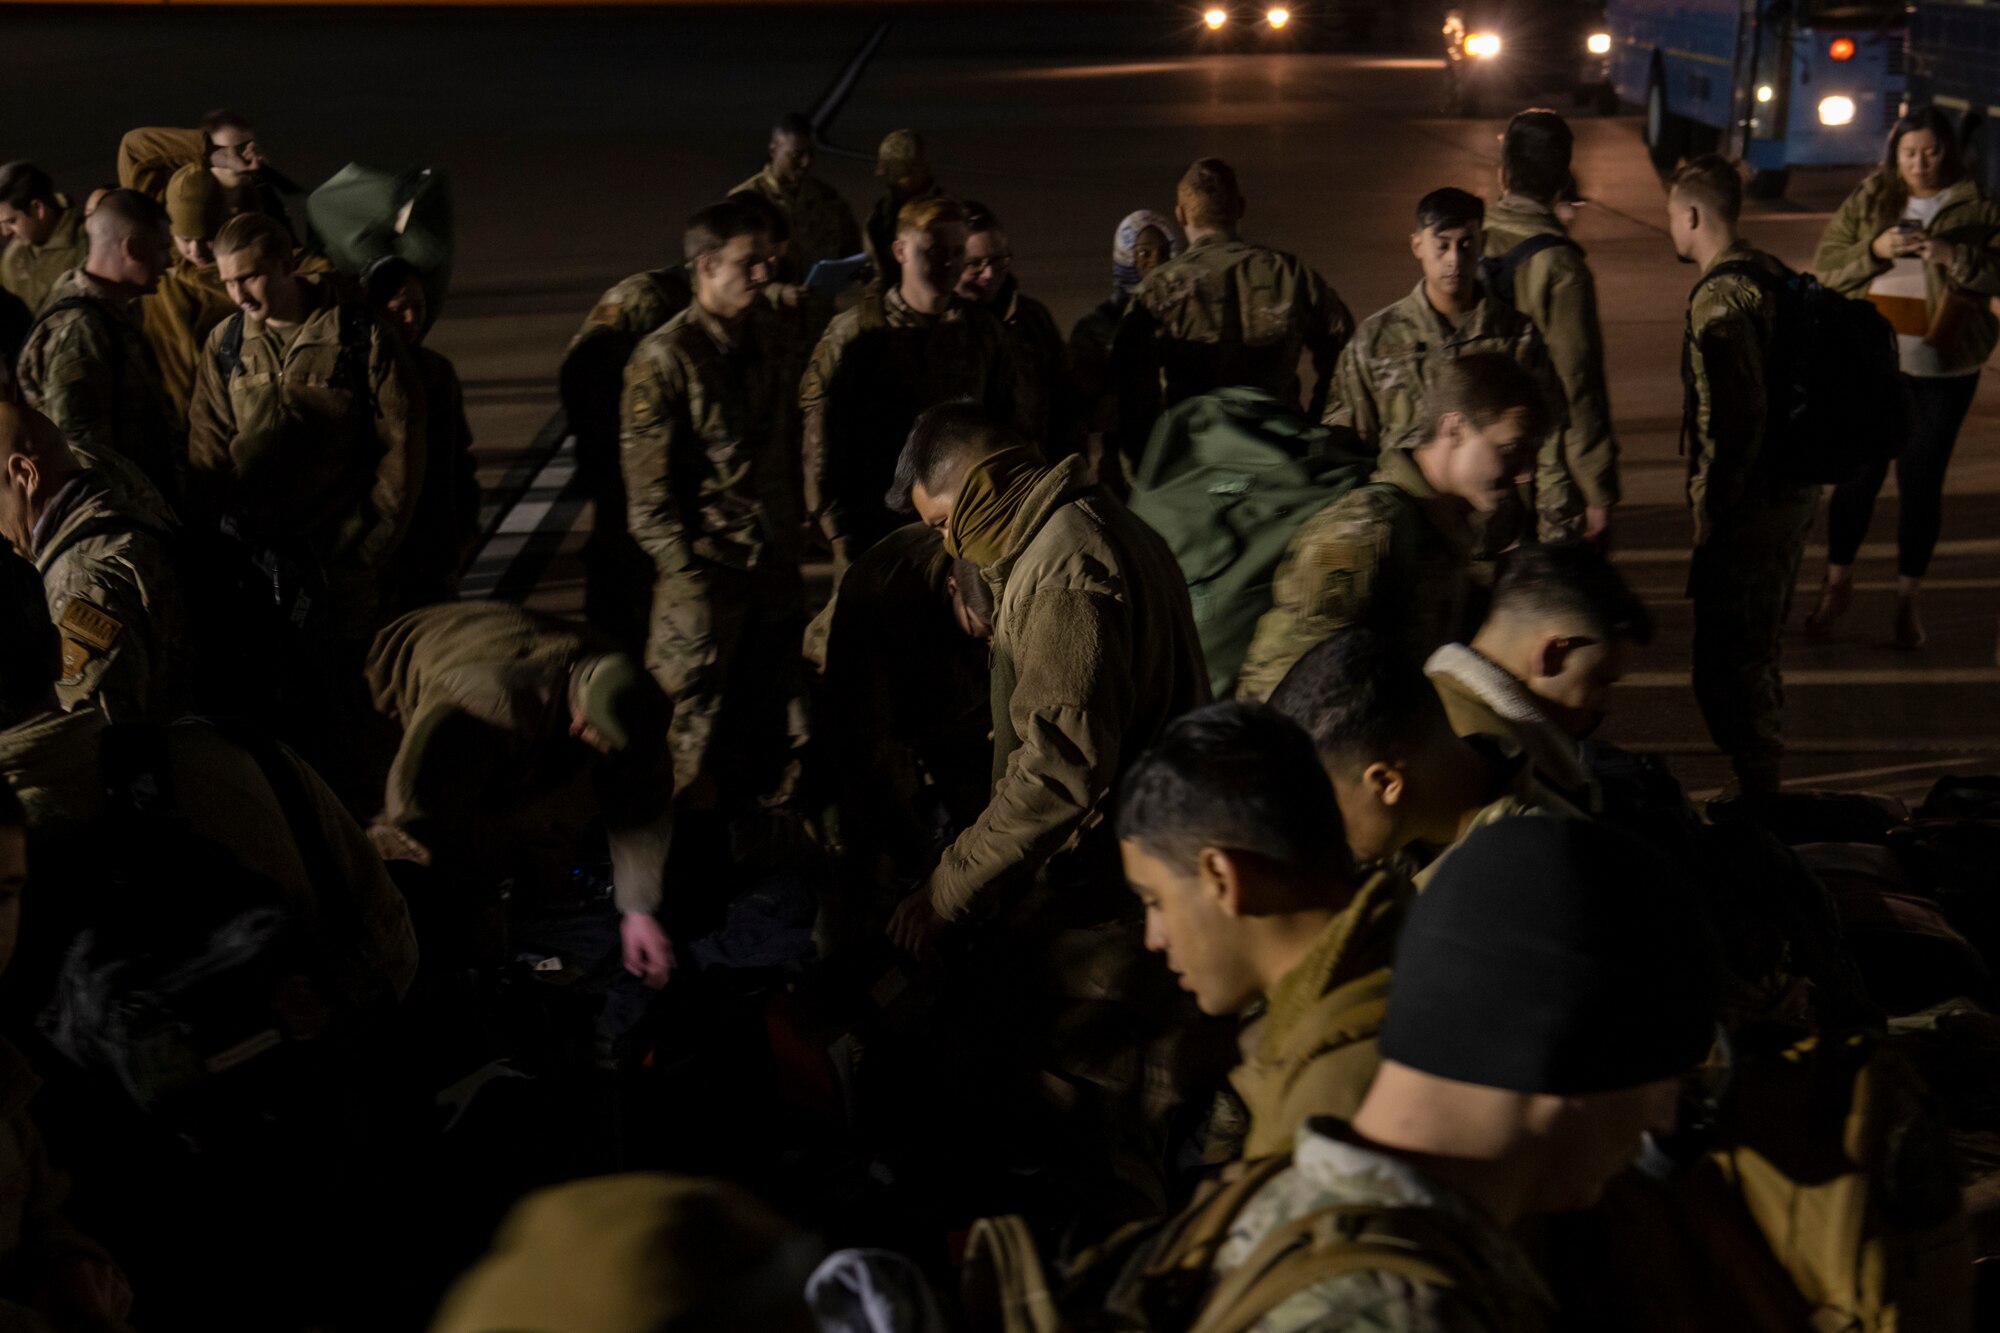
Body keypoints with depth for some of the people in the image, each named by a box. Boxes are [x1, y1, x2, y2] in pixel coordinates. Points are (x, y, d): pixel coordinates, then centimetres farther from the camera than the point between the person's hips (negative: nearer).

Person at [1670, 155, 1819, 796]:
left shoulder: (1721, 298, -19)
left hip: (1749, 503, -10)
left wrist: (1711, 514, -19)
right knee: (1758, 654, 21)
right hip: (1794, 490, 10)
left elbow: (1735, 415, -25)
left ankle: (1756, 797, 2)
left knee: (1726, 664, -3)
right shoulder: (1773, 274, 10)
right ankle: (1765, 791, 32)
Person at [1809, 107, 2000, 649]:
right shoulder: (1868, 200, 5)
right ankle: (1837, 584, 22)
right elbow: (1826, 267, 1)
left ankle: (1907, 598, 16)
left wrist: (1953, 256, -20)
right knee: (1857, 473, 5)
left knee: (1921, 482, 4)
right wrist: (1873, 251, -15)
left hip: (1943, 368, -1)